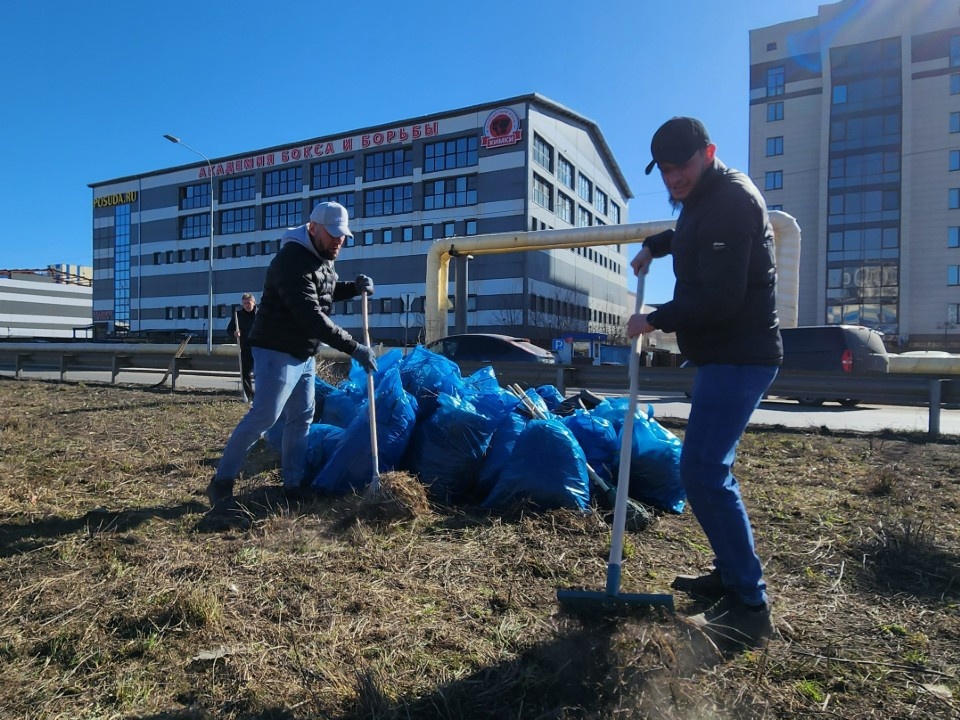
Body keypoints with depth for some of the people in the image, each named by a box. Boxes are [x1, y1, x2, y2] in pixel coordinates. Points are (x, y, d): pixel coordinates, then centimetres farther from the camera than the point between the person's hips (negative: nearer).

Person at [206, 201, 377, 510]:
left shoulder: (322, 258, 7)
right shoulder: (292, 261, -24)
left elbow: (326, 292, 24)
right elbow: (312, 317, -31)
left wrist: (354, 287, 3)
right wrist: (354, 348, -31)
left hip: (304, 354, 10)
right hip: (278, 353, -10)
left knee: (302, 417, 11)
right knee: (264, 416, -11)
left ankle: (292, 484, 20)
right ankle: (221, 483, 3)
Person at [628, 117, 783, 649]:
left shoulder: (730, 199, -15)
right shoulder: (708, 197, 16)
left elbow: (718, 298, -24)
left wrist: (655, 321, -14)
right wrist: (655, 245, 27)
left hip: (739, 355, -11)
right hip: (728, 352, 11)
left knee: (703, 471, -16)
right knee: (707, 466, 16)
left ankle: (750, 607, -7)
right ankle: (731, 573, 28)